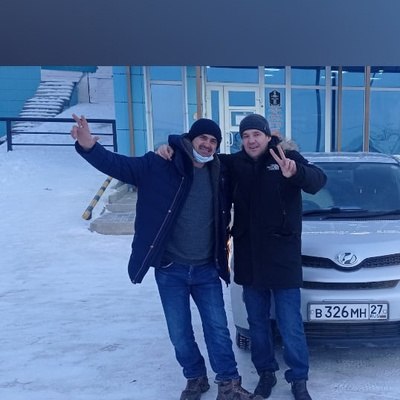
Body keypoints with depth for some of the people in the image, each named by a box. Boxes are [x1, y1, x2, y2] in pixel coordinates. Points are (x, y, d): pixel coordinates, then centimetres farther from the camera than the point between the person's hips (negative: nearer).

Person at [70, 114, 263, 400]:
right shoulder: (160, 165, -9)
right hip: (170, 271, -1)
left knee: (218, 329, 7)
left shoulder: (219, 174, 1)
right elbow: (120, 165, -15)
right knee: (179, 333, 11)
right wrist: (89, 148, -31)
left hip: (207, 270, 2)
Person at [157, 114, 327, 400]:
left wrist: (295, 173, -43)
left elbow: (318, 179, -21)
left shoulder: (288, 158, -6)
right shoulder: (235, 163, 3)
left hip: (283, 256, -3)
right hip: (249, 258, 4)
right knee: (257, 322, 16)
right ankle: (266, 373, 34)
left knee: (291, 325, 3)